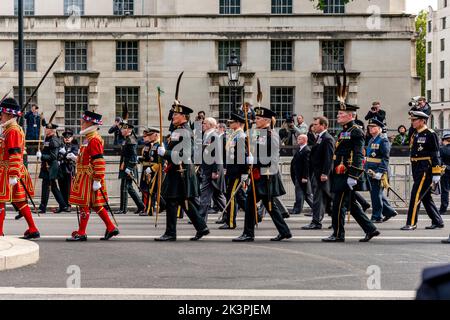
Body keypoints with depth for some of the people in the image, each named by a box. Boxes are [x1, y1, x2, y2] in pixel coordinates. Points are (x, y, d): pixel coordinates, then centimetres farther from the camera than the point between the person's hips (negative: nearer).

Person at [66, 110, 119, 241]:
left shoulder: (94, 140, -16)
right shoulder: (89, 138, 16)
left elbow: (99, 161, -21)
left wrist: (97, 181, -23)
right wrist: (76, 158, 13)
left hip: (89, 177, -10)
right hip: (85, 177, 10)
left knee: (84, 205, -4)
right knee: (96, 205, 12)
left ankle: (81, 233, 2)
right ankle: (111, 228, 16)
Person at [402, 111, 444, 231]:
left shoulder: (430, 134, -10)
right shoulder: (415, 135, 15)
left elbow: (435, 155, -13)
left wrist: (436, 174, -17)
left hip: (426, 170, -9)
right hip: (417, 170, 9)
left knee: (416, 196, -11)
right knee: (426, 197, 12)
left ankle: (411, 223, -9)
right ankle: (437, 222, 20)